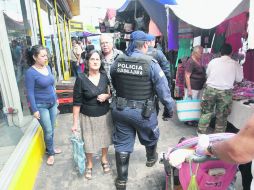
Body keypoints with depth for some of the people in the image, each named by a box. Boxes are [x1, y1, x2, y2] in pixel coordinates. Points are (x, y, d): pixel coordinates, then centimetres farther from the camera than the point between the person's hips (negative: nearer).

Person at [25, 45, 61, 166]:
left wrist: (56, 99, 18)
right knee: (48, 131, 2)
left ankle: (50, 148, 37)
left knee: (51, 129, 16)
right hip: (41, 106, -6)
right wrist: (34, 110, -15)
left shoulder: (47, 67, 2)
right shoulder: (30, 73, -17)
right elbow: (30, 93, -16)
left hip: (52, 103, 6)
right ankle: (50, 153, 24)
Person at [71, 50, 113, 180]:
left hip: (105, 114, 3)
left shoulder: (105, 76, -5)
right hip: (88, 117, -2)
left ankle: (104, 159, 46)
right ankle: (89, 165, 39)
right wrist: (75, 122, -10)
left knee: (105, 138, 18)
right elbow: (77, 102, -11)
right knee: (89, 141, 11)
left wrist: (107, 96, -16)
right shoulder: (81, 79, -14)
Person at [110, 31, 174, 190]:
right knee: (151, 137, 27)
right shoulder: (151, 63, -16)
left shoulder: (118, 62, -2)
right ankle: (151, 158, 55)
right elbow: (163, 89, -13)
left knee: (122, 144, 15)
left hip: (120, 109, 4)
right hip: (143, 111, -3)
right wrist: (170, 106, 2)